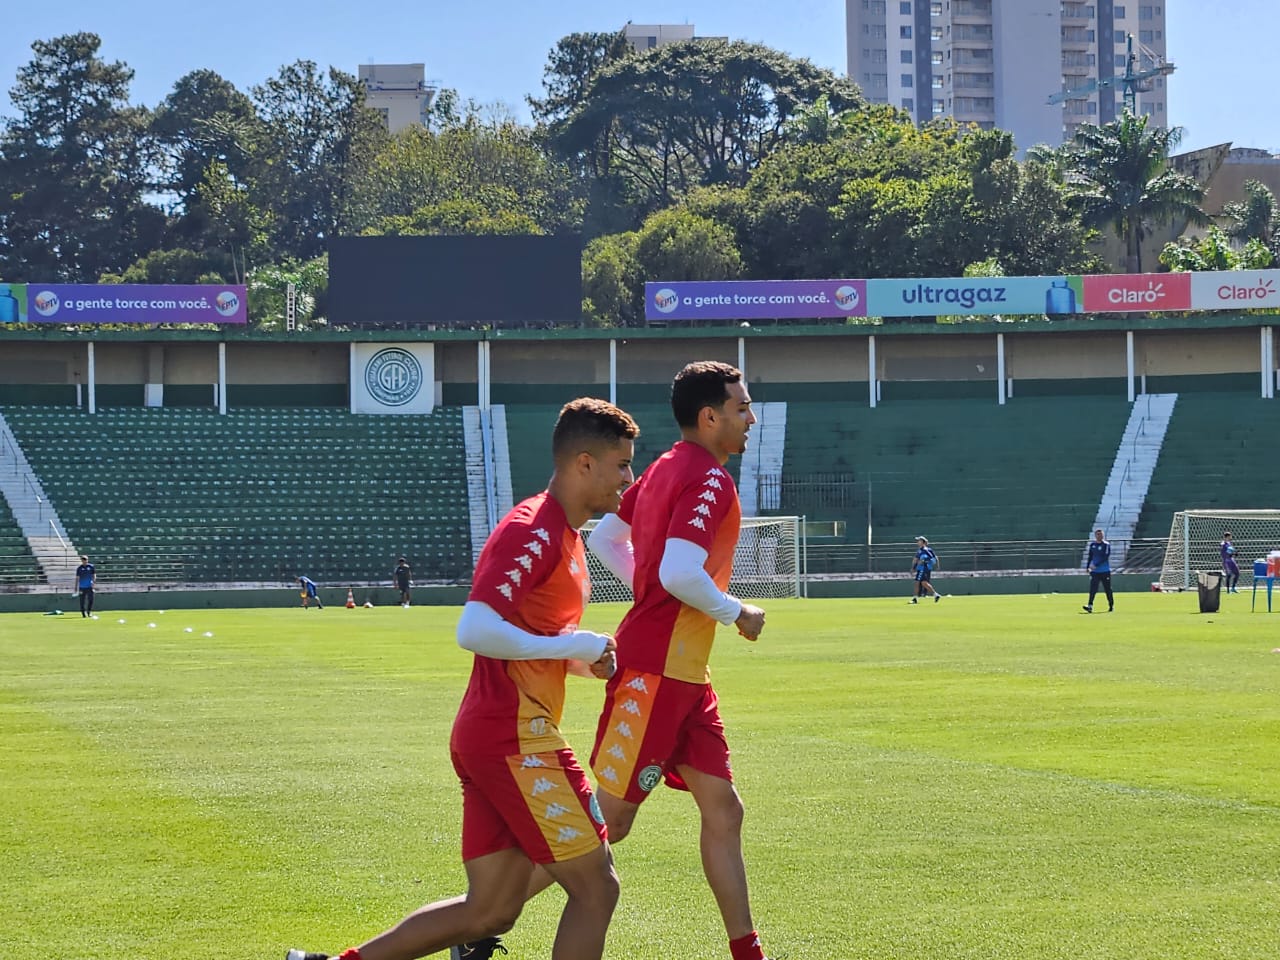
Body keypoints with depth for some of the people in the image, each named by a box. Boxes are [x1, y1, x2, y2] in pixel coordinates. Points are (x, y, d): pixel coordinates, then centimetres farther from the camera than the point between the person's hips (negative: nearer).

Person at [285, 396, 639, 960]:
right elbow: (475, 631, -26)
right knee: (595, 886, -5)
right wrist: (577, 646, -19)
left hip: (491, 737, 10)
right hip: (516, 738, -10)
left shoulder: (564, 535, 18)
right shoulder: (532, 530, -15)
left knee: (488, 913, 10)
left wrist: (588, 660, 9)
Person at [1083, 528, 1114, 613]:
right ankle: (1090, 606, -19)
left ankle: (1111, 605, 22)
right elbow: (1090, 557, 19)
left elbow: (1105, 557, -16)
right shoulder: (1092, 545, 10)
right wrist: (1087, 567, 12)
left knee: (1108, 589, 6)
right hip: (1094, 571, 3)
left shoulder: (1106, 545, -6)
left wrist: (1096, 565, -23)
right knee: (1092, 589, -11)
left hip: (1105, 571, -3)